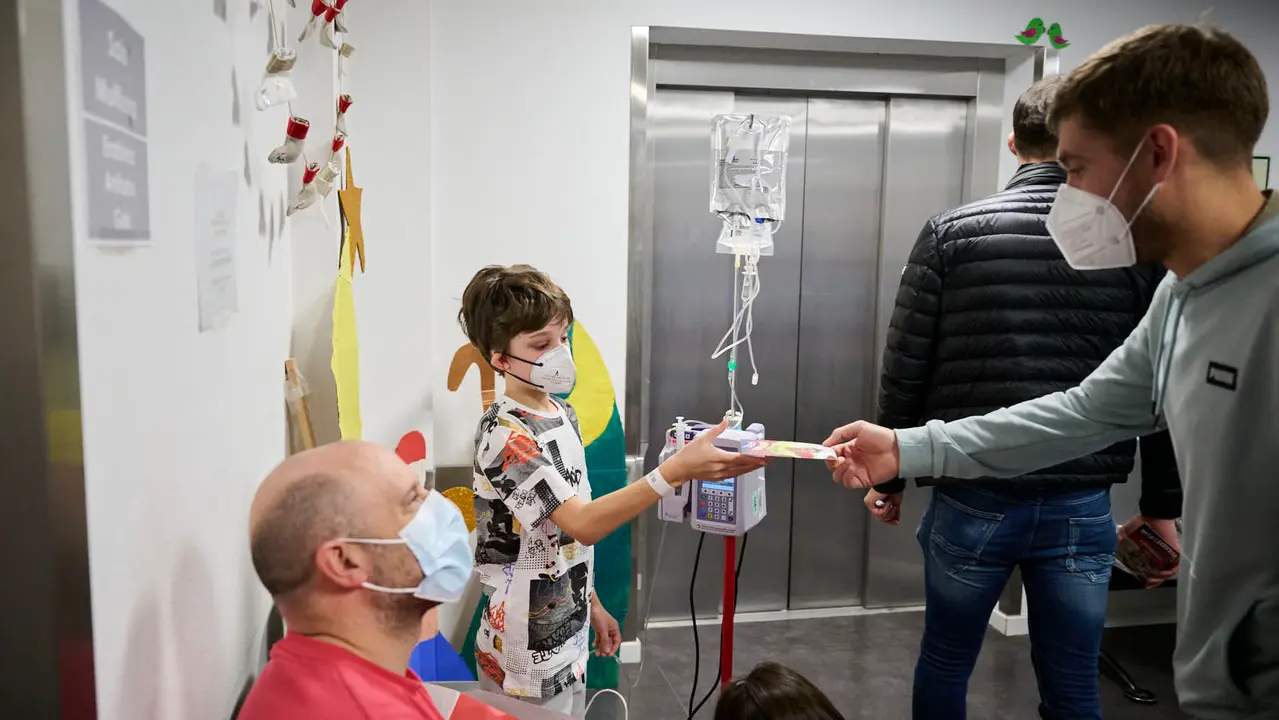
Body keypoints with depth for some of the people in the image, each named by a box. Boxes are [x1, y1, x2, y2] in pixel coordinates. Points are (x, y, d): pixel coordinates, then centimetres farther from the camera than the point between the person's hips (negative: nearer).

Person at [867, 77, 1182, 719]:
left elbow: (905, 372, -4)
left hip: (972, 499, -1)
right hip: (1081, 508, 1)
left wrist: (890, 476, 7)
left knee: (944, 665, 19)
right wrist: (1162, 507, 12)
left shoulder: (951, 231, -4)